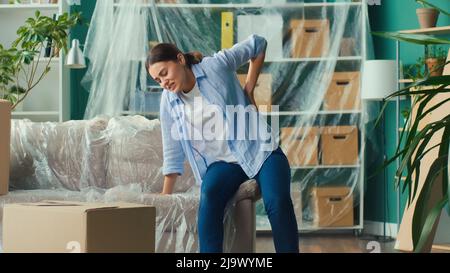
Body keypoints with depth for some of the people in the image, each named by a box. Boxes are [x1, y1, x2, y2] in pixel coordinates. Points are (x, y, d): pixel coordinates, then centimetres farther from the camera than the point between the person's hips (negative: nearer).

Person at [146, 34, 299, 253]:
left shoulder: (216, 65, -9)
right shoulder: (168, 102, 2)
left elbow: (258, 44, 3)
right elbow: (172, 151, 9)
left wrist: (249, 89, -2)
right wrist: (165, 196, 8)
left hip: (259, 150, -2)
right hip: (222, 162, 2)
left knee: (277, 201, -28)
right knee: (209, 198, -30)